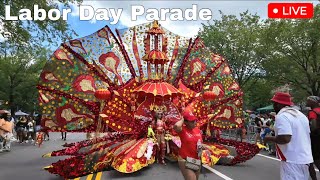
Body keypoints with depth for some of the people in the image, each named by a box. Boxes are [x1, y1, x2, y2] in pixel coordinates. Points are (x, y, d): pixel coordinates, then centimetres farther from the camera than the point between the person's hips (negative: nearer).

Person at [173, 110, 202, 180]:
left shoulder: (198, 130, 3)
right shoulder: (182, 130, -16)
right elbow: (176, 126, -41)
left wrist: (201, 147, -4)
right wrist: (182, 120, -21)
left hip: (197, 160, 7)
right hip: (185, 160, -7)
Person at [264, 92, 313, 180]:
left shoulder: (281, 116, -17)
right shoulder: (300, 114, 12)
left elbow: (285, 139, -27)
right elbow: (306, 134, 19)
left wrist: (269, 139, -11)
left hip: (292, 160, -9)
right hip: (305, 158, 9)